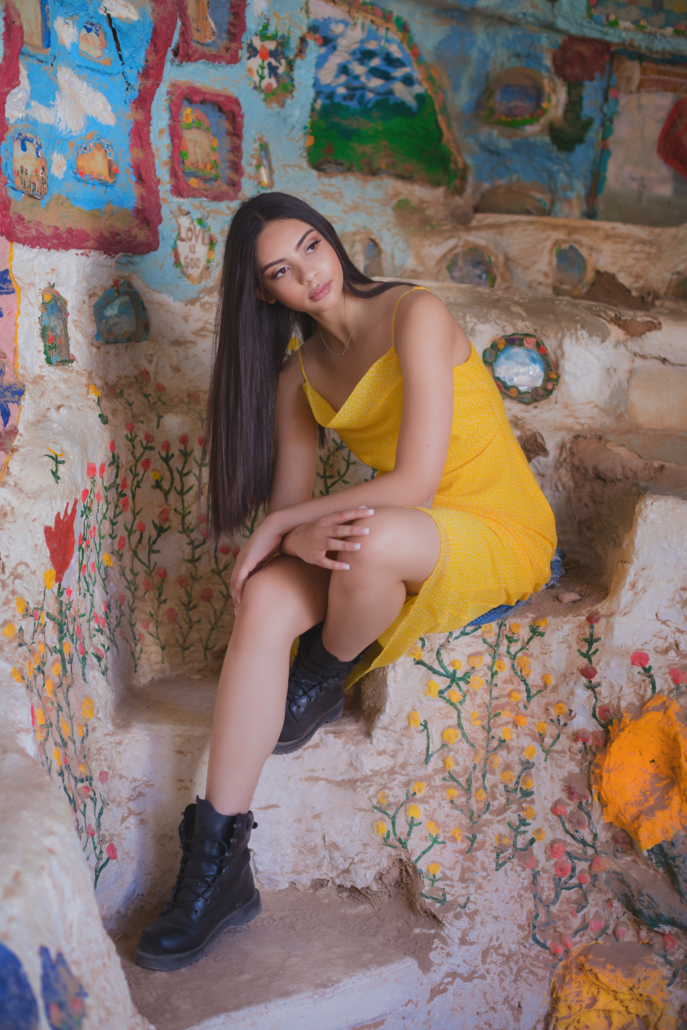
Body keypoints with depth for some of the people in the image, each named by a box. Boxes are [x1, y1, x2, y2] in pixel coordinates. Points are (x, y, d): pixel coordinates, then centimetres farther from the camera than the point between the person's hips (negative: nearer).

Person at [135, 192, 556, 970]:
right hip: (396, 545, 6)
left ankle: (319, 689, -5)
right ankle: (217, 869, -16)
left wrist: (286, 525, -18)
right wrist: (305, 536, -24)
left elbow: (414, 482, -23)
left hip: (502, 536, -5)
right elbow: (285, 504, 1)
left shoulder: (414, 315, -14)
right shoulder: (298, 376, 6)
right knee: (266, 601, -24)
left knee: (376, 537, -40)